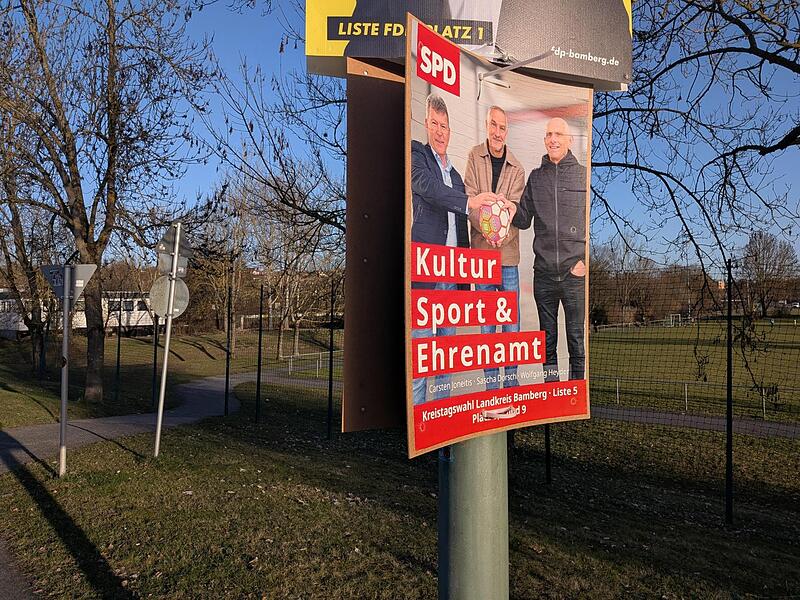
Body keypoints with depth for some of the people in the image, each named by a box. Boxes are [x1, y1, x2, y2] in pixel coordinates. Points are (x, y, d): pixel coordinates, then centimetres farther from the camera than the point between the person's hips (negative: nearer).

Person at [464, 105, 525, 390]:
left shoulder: (517, 169, 7)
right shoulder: (474, 156, 5)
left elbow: (515, 206, -4)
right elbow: (470, 199, -5)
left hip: (508, 251, 1)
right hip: (481, 250, -1)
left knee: (512, 320, 2)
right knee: (485, 321, 4)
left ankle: (511, 382, 13)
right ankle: (491, 385, 13)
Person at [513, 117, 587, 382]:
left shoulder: (584, 175, 2)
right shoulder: (535, 177, 11)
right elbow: (524, 219, 10)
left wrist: (586, 261, -8)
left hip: (576, 273, -3)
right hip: (543, 273, 3)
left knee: (577, 339, 3)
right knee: (547, 340, 11)